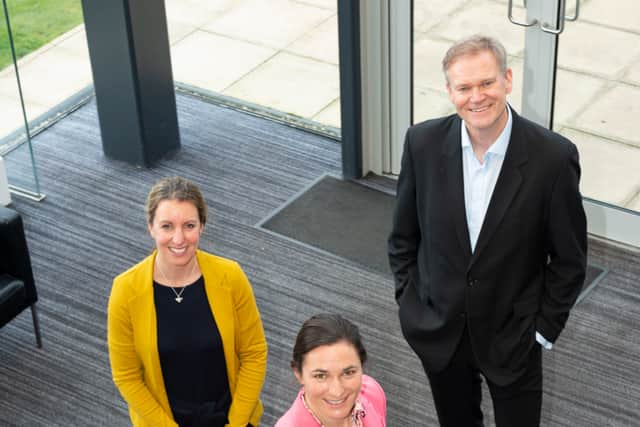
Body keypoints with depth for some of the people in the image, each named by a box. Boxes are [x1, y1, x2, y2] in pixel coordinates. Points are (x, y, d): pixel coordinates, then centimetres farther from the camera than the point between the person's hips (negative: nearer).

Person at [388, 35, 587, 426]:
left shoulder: (553, 156, -20)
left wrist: (545, 329, -6)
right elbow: (404, 233, 2)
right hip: (438, 330, 2)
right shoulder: (424, 143, -13)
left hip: (513, 335, -2)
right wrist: (409, 302, 3)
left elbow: (569, 257, -9)